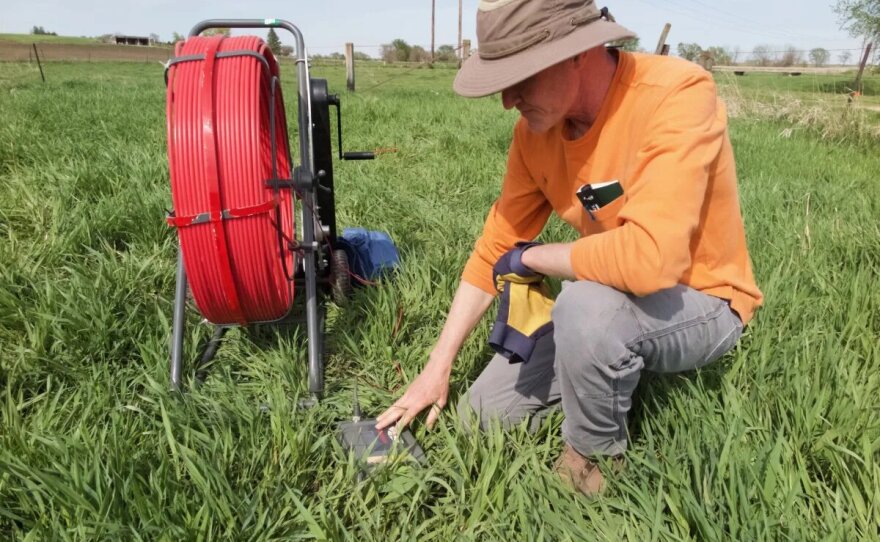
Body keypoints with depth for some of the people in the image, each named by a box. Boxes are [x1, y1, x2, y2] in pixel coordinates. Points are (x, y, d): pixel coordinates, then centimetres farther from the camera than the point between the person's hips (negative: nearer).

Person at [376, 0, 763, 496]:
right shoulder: (536, 128, -8)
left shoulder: (679, 95, -29)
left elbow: (649, 258, -41)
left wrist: (531, 258, -22)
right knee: (483, 413, 5)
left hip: (703, 305, -5)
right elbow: (497, 247, -2)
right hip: (607, 302, 6)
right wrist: (438, 367, -4)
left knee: (589, 306, -38)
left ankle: (592, 464, -8)